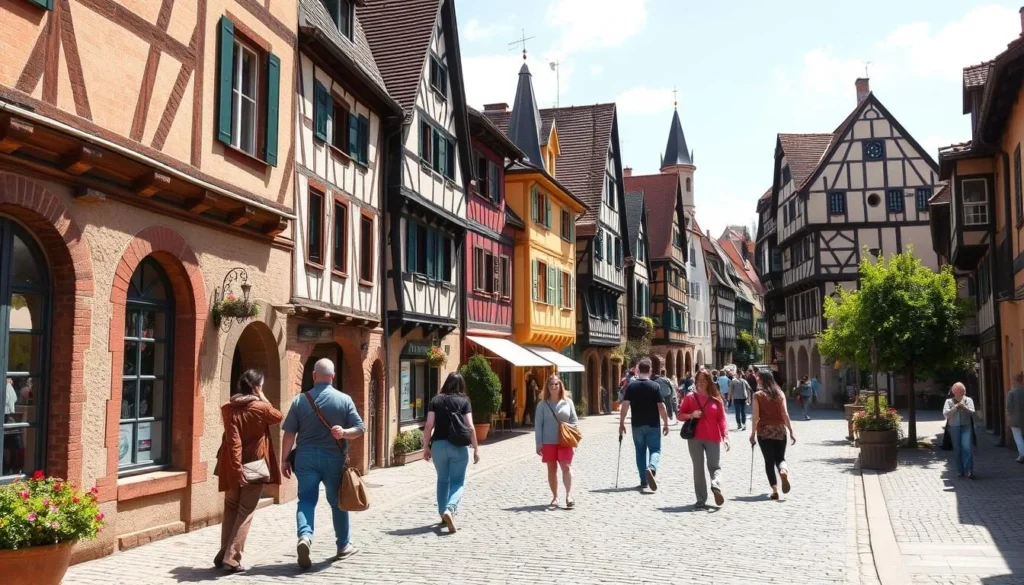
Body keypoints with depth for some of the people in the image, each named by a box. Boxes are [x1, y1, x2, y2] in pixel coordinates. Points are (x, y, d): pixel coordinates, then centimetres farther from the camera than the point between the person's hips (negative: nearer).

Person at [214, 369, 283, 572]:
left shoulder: (228, 408, -3)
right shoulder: (261, 408, -10)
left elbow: (232, 439, -10)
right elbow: (279, 417, 11)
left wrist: (236, 466, -12)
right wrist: (264, 400, 8)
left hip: (233, 467, 3)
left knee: (230, 509, 17)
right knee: (246, 512, 3)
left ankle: (223, 555, 17)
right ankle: (232, 559, -4)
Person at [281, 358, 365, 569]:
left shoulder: (300, 400, -1)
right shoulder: (344, 400, -2)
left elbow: (289, 433, 0)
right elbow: (360, 428, -8)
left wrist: (284, 459, 6)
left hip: (307, 456, 0)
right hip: (334, 457, 0)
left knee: (306, 499, 4)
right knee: (338, 502, 13)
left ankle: (305, 536, -21)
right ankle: (344, 545, 25)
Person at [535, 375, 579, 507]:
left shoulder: (567, 402, 3)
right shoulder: (543, 404, 0)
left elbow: (575, 421, 6)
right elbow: (539, 424, 0)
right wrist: (539, 444, -3)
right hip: (548, 442, 0)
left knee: (566, 467, -10)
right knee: (551, 469, 8)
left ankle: (569, 495, -10)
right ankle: (555, 497, 16)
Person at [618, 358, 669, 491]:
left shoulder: (631, 386, -2)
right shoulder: (655, 386, -6)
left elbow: (625, 405, -8)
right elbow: (661, 407, -8)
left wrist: (621, 423, -2)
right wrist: (666, 424, 0)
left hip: (637, 425, 2)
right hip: (653, 425, -2)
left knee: (640, 452, 12)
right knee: (655, 450, 5)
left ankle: (644, 481, 14)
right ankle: (651, 468, -24)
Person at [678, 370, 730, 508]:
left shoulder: (716, 398, 4)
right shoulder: (690, 397, 4)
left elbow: (722, 419, 1)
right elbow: (680, 415, 7)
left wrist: (726, 436, -10)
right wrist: (691, 415, -13)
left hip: (713, 439, 1)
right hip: (695, 438, -1)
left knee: (715, 466, -10)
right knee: (698, 468, 0)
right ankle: (701, 500, -2)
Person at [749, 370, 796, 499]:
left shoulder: (758, 395, -3)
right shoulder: (780, 394, 4)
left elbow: (755, 416, -7)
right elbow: (785, 414, -1)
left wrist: (753, 433, -2)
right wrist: (791, 431, 2)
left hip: (764, 431, -2)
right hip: (780, 430, 2)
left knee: (769, 460, 5)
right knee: (780, 458, 13)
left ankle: (775, 490, -1)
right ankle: (784, 471, -21)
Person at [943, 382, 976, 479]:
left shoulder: (968, 400, 8)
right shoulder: (949, 401, 8)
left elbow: (972, 412, -3)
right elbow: (945, 414, -4)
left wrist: (964, 407, -18)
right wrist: (955, 407, -13)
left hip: (966, 426, -1)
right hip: (954, 427, 1)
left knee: (967, 447, -14)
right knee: (957, 450, 5)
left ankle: (969, 471, -13)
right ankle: (960, 471, 14)